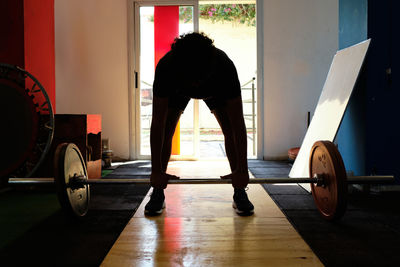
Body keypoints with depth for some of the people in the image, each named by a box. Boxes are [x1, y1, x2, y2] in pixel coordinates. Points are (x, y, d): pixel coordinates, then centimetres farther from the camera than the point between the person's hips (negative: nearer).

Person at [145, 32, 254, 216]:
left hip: (216, 90, 0)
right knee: (165, 131, -17)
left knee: (231, 130, -17)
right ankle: (157, 194, -4)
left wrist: (242, 170, -35)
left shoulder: (225, 66, -43)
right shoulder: (165, 66, -42)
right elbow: (158, 122, -36)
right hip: (177, 90, 0)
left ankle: (240, 194, -5)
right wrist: (156, 171, -35)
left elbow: (238, 123, -37)